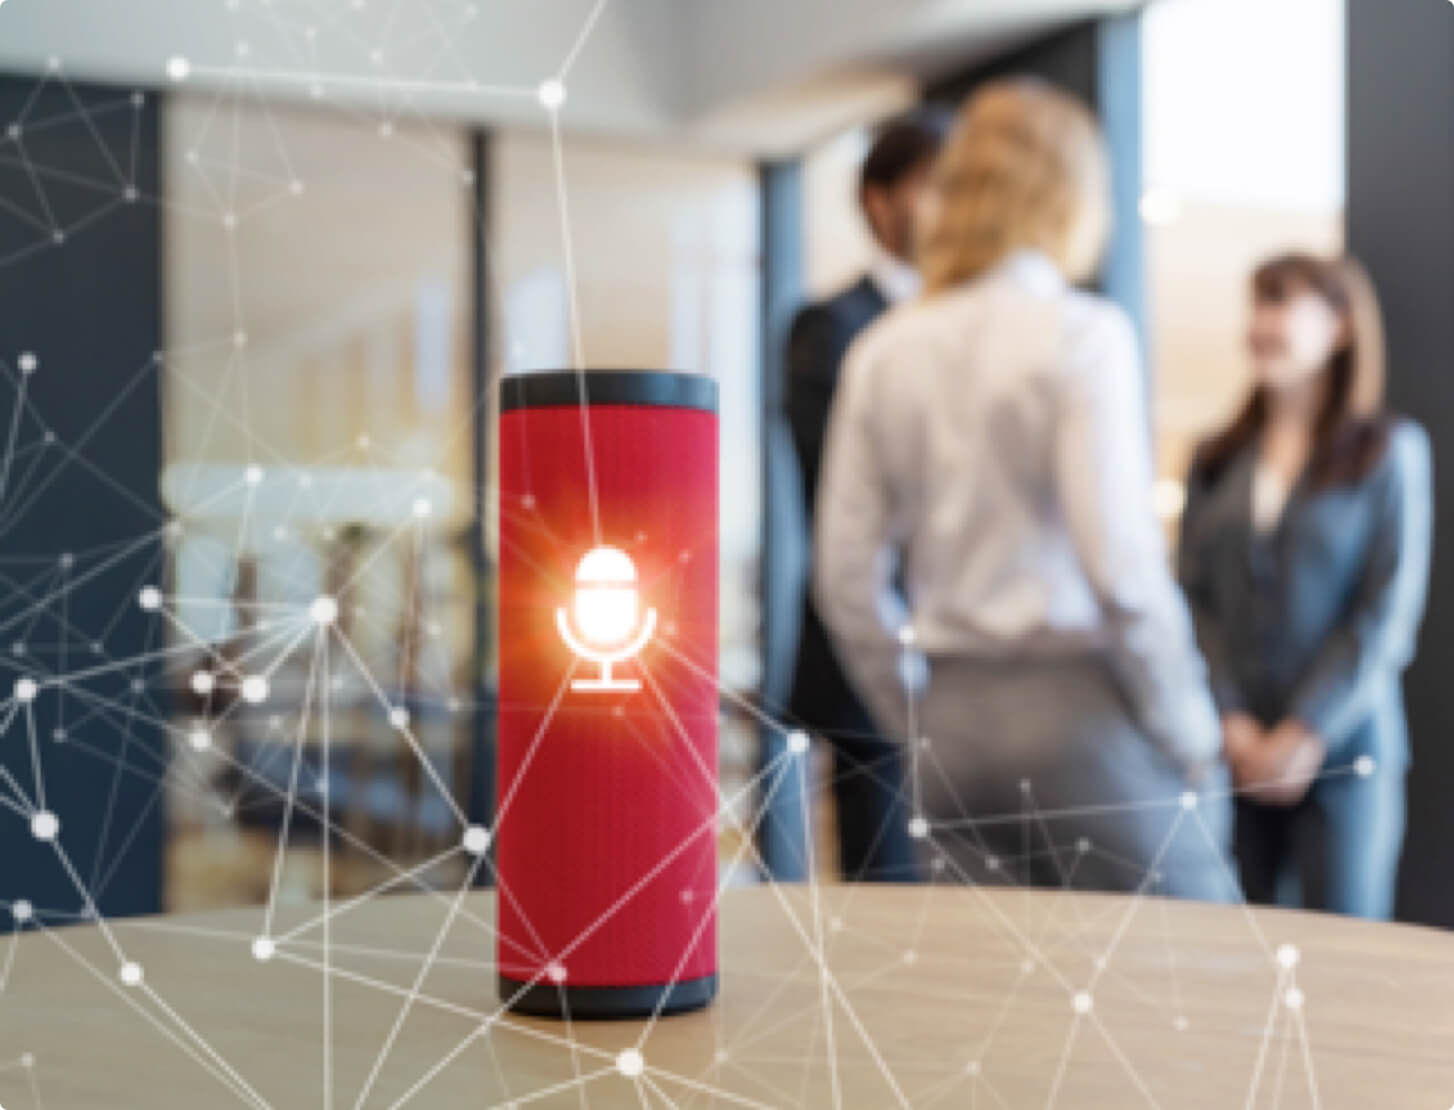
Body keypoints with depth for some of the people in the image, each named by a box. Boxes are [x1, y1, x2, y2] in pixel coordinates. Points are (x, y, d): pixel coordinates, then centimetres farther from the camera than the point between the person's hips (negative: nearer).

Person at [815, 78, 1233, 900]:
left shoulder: (883, 350, 6)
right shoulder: (1083, 334, -8)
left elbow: (847, 573, 6)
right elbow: (1121, 559, -14)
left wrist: (923, 723, 16)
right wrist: (1192, 739, -3)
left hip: (950, 715, 5)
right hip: (1080, 707, -5)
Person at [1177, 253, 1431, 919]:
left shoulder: (1391, 452, 2)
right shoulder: (1218, 462, 10)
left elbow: (1387, 613, -5)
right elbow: (1194, 599, 4)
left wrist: (1305, 734, -10)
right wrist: (1232, 722, -7)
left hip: (1341, 749, -2)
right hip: (1232, 749, 2)